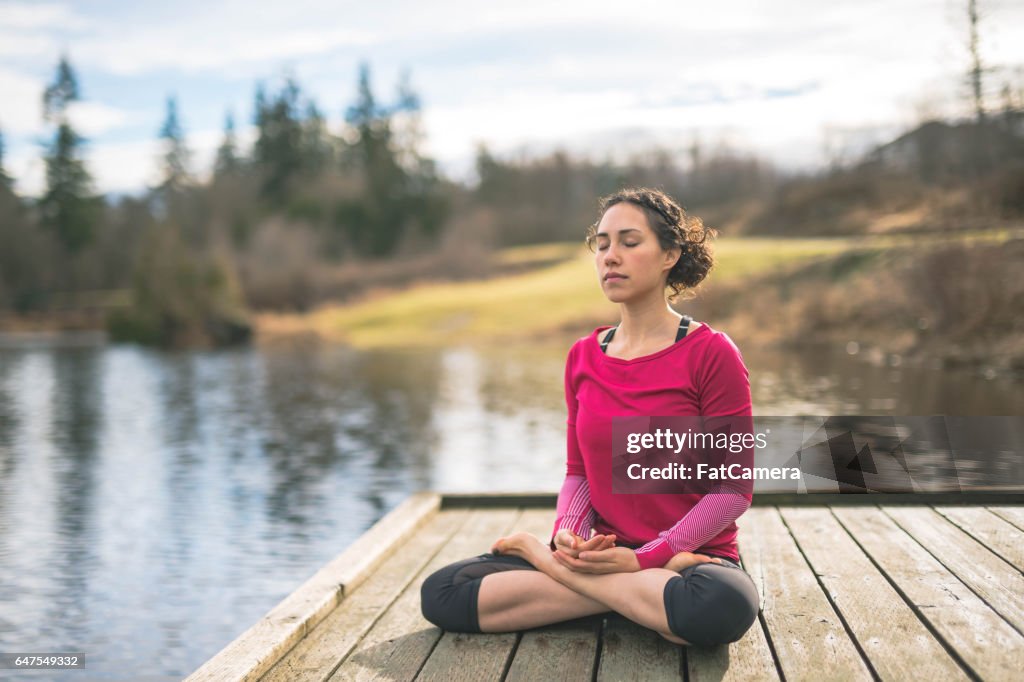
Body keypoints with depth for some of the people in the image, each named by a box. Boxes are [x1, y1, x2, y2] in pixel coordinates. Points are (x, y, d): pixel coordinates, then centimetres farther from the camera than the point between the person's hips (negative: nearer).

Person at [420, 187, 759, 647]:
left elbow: (733, 488, -10)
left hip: (692, 556, -3)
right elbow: (577, 471, 11)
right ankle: (645, 595, -10)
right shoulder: (583, 357, 7)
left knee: (722, 606, -42)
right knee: (440, 593, -14)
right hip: (605, 553, 4)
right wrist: (570, 537, -11)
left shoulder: (711, 354, -9)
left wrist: (644, 558, -17)